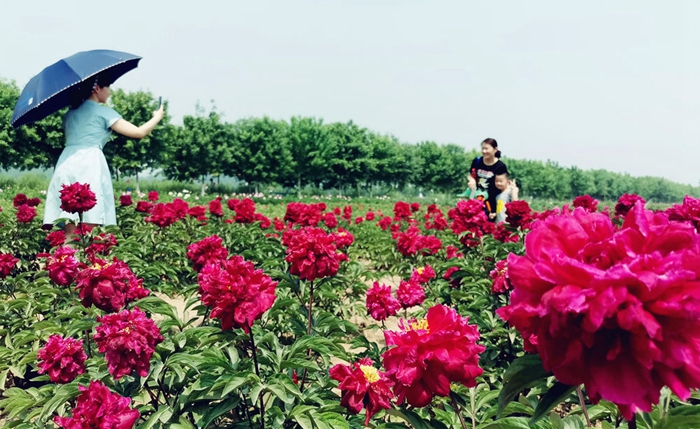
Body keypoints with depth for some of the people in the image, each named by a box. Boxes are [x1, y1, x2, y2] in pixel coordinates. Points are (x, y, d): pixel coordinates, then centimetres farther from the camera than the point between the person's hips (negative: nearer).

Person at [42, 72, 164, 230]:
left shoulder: (70, 113, 23)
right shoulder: (103, 112, 4)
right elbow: (139, 132, 1)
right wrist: (157, 117, 17)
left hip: (65, 164, 6)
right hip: (90, 166, -6)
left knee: (71, 233, 1)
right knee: (88, 228, -10)